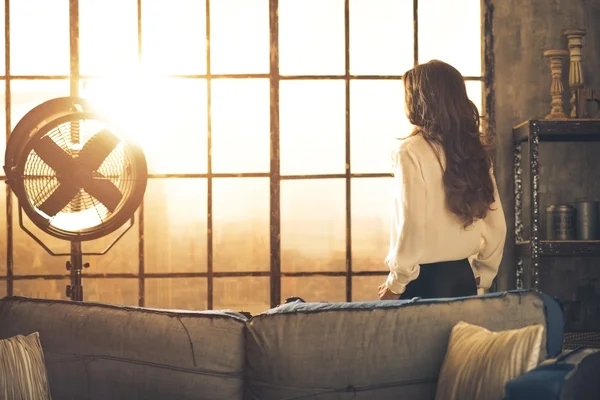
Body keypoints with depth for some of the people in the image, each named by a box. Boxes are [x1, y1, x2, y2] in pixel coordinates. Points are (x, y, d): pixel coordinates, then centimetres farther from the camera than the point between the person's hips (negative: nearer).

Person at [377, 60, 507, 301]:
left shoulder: (411, 151, -11)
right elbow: (497, 226, 8)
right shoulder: (476, 151, 6)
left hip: (425, 280, -6)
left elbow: (411, 225, -16)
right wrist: (481, 277, 18)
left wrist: (396, 283, -7)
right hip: (464, 278, 6)